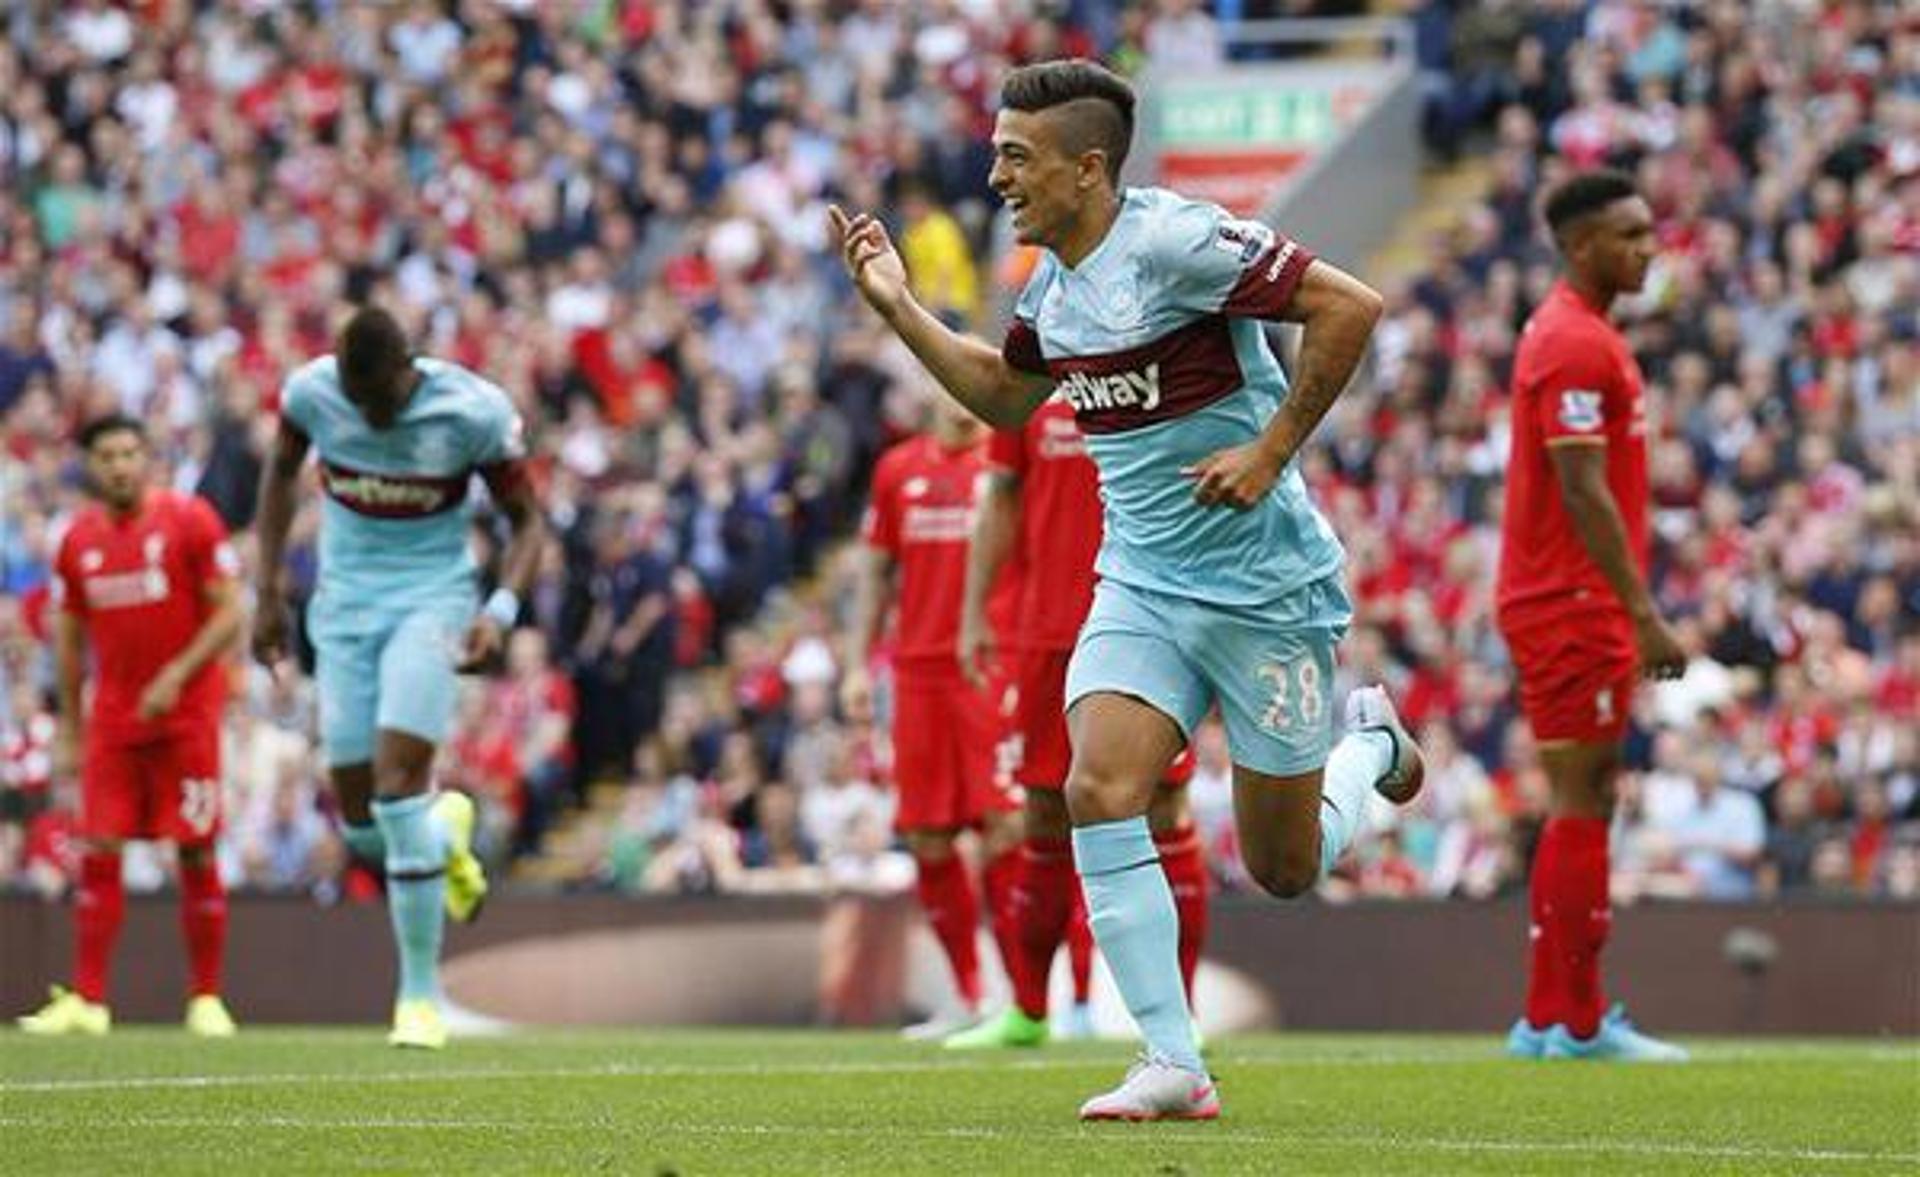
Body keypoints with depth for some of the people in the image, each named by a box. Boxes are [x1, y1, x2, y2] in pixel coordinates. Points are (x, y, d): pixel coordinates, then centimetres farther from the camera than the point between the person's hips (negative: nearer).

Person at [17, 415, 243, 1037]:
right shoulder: (78, 540, 6)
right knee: (98, 854, -3)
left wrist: (177, 675, -19)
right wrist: (69, 729, 12)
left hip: (187, 712, -4)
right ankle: (87, 999, -2)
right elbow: (70, 637, 15)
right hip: (113, 717, 4)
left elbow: (229, 613, -8)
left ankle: (207, 998, 6)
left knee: (197, 853, -3)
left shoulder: (189, 520, -6)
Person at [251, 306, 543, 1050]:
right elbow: (282, 471, 12)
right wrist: (269, 590, 9)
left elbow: (525, 520, -4)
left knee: (398, 780, -19)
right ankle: (445, 831, 35)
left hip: (432, 598, -3)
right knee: (362, 827, -3)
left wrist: (502, 610, -20)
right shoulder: (311, 393, -10)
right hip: (345, 603, 3)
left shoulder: (474, 412, -17)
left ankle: (421, 994, -9)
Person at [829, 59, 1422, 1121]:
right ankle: (1175, 1067, -11)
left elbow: (1349, 306, -21)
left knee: (1285, 871, 4)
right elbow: (1004, 396, 25)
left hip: (1266, 586, -6)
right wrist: (900, 310, 13)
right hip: (1141, 585, 6)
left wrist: (1268, 453, -19)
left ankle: (1368, 742, 38)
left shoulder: (1171, 241, -19)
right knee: (1100, 793, -16)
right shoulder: (1050, 285, 5)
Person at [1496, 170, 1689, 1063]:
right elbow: (1583, 494, -20)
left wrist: (1632, 613, 21)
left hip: (1573, 605, 10)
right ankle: (1569, 1022, -6)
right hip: (1571, 607, -10)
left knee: (1588, 804, 11)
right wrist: (1644, 615, -21)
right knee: (1581, 804, -8)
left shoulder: (1578, 334, 17)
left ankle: (1560, 1019, 13)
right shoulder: (1575, 345, -15)